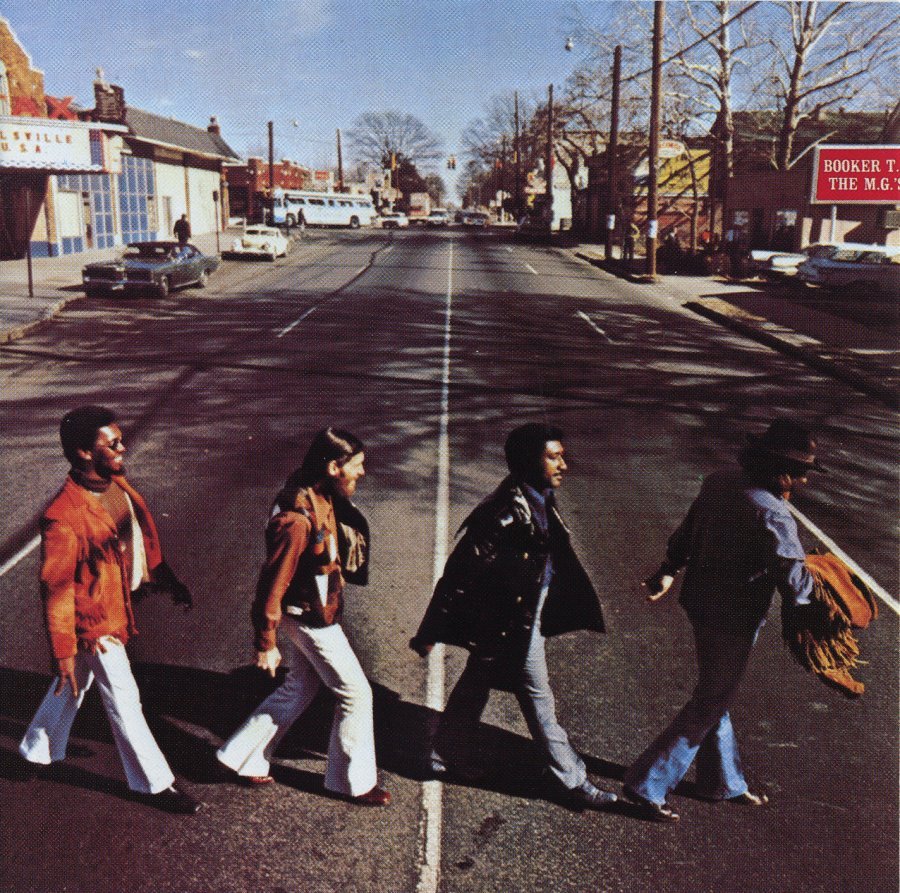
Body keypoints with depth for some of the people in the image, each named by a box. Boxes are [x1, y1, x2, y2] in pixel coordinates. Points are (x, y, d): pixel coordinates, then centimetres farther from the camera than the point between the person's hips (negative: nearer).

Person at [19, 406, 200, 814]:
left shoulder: (116, 482, -5)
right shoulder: (63, 517, -30)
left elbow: (141, 533, 10)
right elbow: (56, 590, -24)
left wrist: (166, 578, 16)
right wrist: (63, 652, -19)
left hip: (121, 603, 9)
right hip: (95, 620, -9)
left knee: (76, 684, 27)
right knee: (124, 701, 5)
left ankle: (39, 748, 49)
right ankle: (154, 783, 21)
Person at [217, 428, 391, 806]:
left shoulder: (322, 497, -3)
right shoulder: (297, 519, -31)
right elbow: (273, 584, -25)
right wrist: (266, 643, -16)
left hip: (307, 614, 9)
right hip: (312, 619, -9)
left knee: (300, 688, 23)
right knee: (355, 694, 5)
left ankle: (243, 756, 36)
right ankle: (353, 782, 24)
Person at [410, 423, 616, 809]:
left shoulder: (537, 501, 2)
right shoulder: (507, 513, -28)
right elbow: (460, 571, -26)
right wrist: (430, 632, -21)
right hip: (513, 627, -10)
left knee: (475, 686, 22)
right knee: (539, 701, 6)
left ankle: (444, 757, 40)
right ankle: (572, 781, 23)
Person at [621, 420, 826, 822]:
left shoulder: (719, 482, -2)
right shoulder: (772, 515, -28)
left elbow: (686, 531, 11)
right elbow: (794, 582, -25)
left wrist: (668, 570, 24)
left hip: (701, 602, 9)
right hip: (733, 619, -9)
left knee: (714, 694, 22)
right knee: (709, 705, 7)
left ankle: (723, 780, 41)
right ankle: (647, 783, 15)